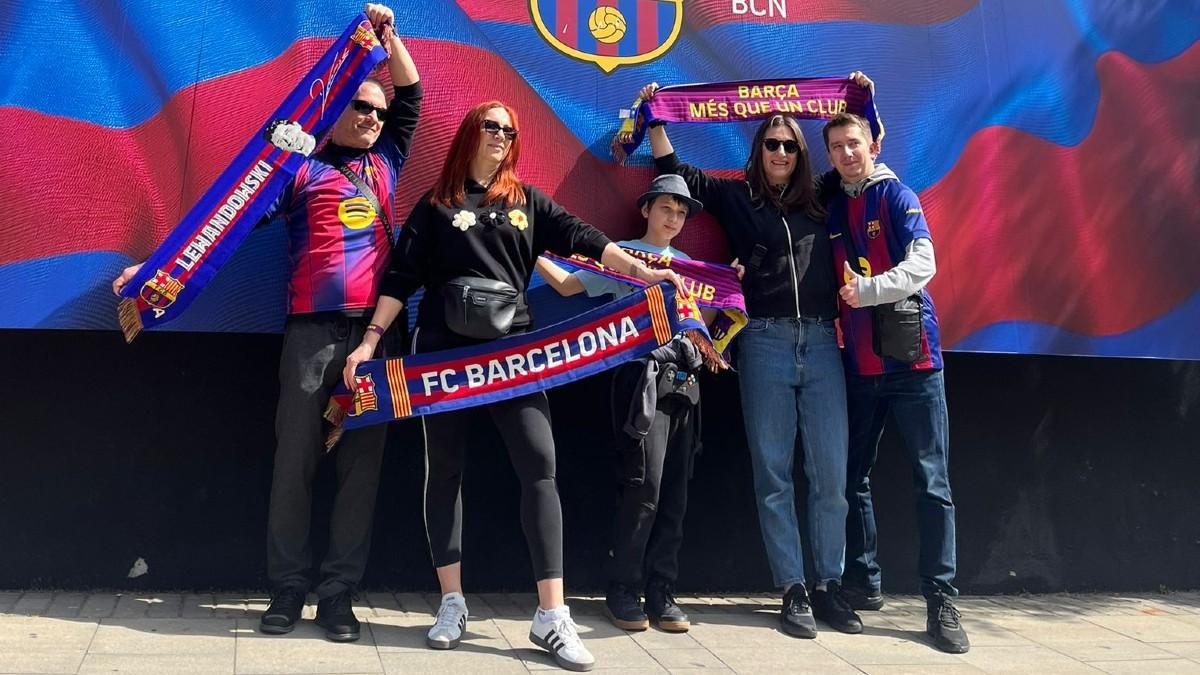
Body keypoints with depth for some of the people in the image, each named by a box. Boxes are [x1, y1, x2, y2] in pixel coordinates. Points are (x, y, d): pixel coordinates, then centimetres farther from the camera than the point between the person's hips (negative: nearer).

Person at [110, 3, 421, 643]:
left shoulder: (384, 161, 19)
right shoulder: (302, 168, 6)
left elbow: (411, 95, 26)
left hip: (375, 328, 4)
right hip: (314, 329, -4)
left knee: (362, 462, 2)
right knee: (295, 459, -1)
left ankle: (339, 593, 8)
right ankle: (287, 589, 8)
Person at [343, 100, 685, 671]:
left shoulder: (527, 200, 13)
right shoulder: (435, 205, 7)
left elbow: (581, 237, 3)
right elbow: (401, 278, 4)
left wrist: (641, 271, -9)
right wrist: (370, 340, -3)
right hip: (445, 352, -1)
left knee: (539, 466, -9)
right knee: (445, 470, 4)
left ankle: (551, 616, -8)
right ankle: (452, 603, 16)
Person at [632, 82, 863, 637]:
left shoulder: (821, 202, 16)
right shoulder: (736, 198, 12)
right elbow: (675, 172, 14)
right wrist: (655, 118, 11)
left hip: (822, 344, 2)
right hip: (765, 343, -2)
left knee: (831, 474, 0)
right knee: (773, 473, 0)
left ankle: (829, 587, 11)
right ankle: (793, 590, 7)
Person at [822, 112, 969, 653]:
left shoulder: (897, 196, -2)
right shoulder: (831, 207, 13)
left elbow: (922, 265, -14)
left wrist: (864, 291, -21)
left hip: (911, 359, -5)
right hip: (857, 364, 5)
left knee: (932, 483, -4)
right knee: (853, 479, 10)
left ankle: (940, 600, 0)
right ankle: (863, 583, 22)